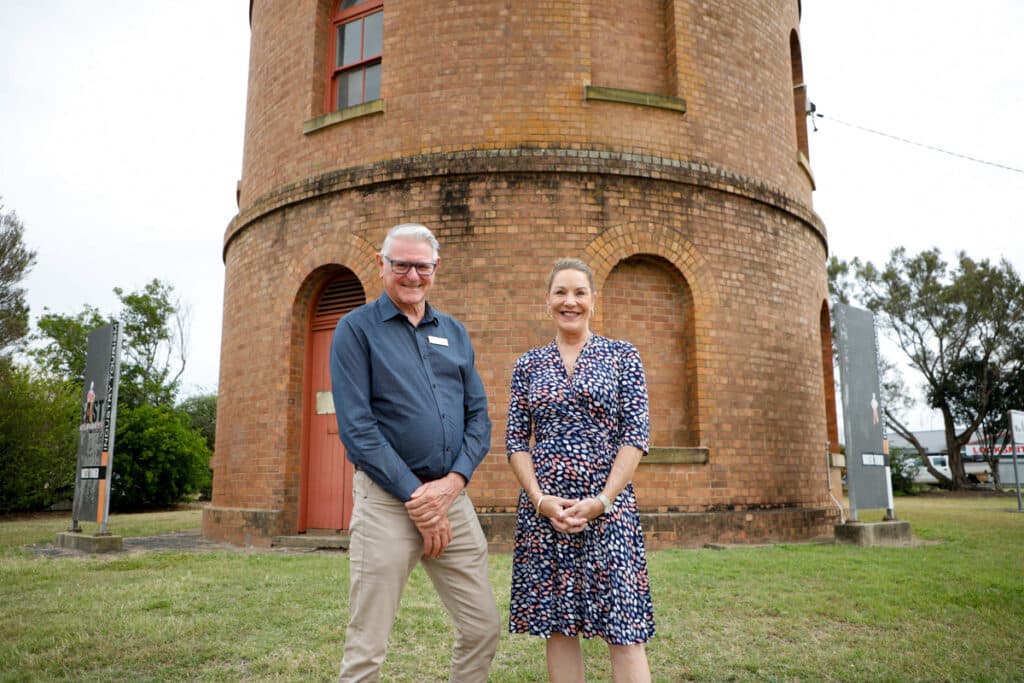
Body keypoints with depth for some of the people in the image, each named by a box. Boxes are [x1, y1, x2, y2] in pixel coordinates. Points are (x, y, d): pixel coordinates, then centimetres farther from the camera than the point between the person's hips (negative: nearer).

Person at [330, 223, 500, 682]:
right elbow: (355, 425, -9)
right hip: (386, 501, -4)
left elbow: (478, 414, 10)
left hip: (452, 496, 5)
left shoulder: (454, 332, 14)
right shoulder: (356, 329, -1)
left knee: (483, 629, 11)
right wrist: (415, 495, -13)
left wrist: (454, 480, -7)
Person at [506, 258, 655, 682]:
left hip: (608, 506, -2)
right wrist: (541, 500, -9)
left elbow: (636, 434, -3)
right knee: (558, 626, 8)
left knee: (624, 629, 0)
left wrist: (602, 500, -11)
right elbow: (515, 441, 5)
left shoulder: (622, 355, 4)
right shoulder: (528, 365, 9)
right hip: (543, 510, 2)